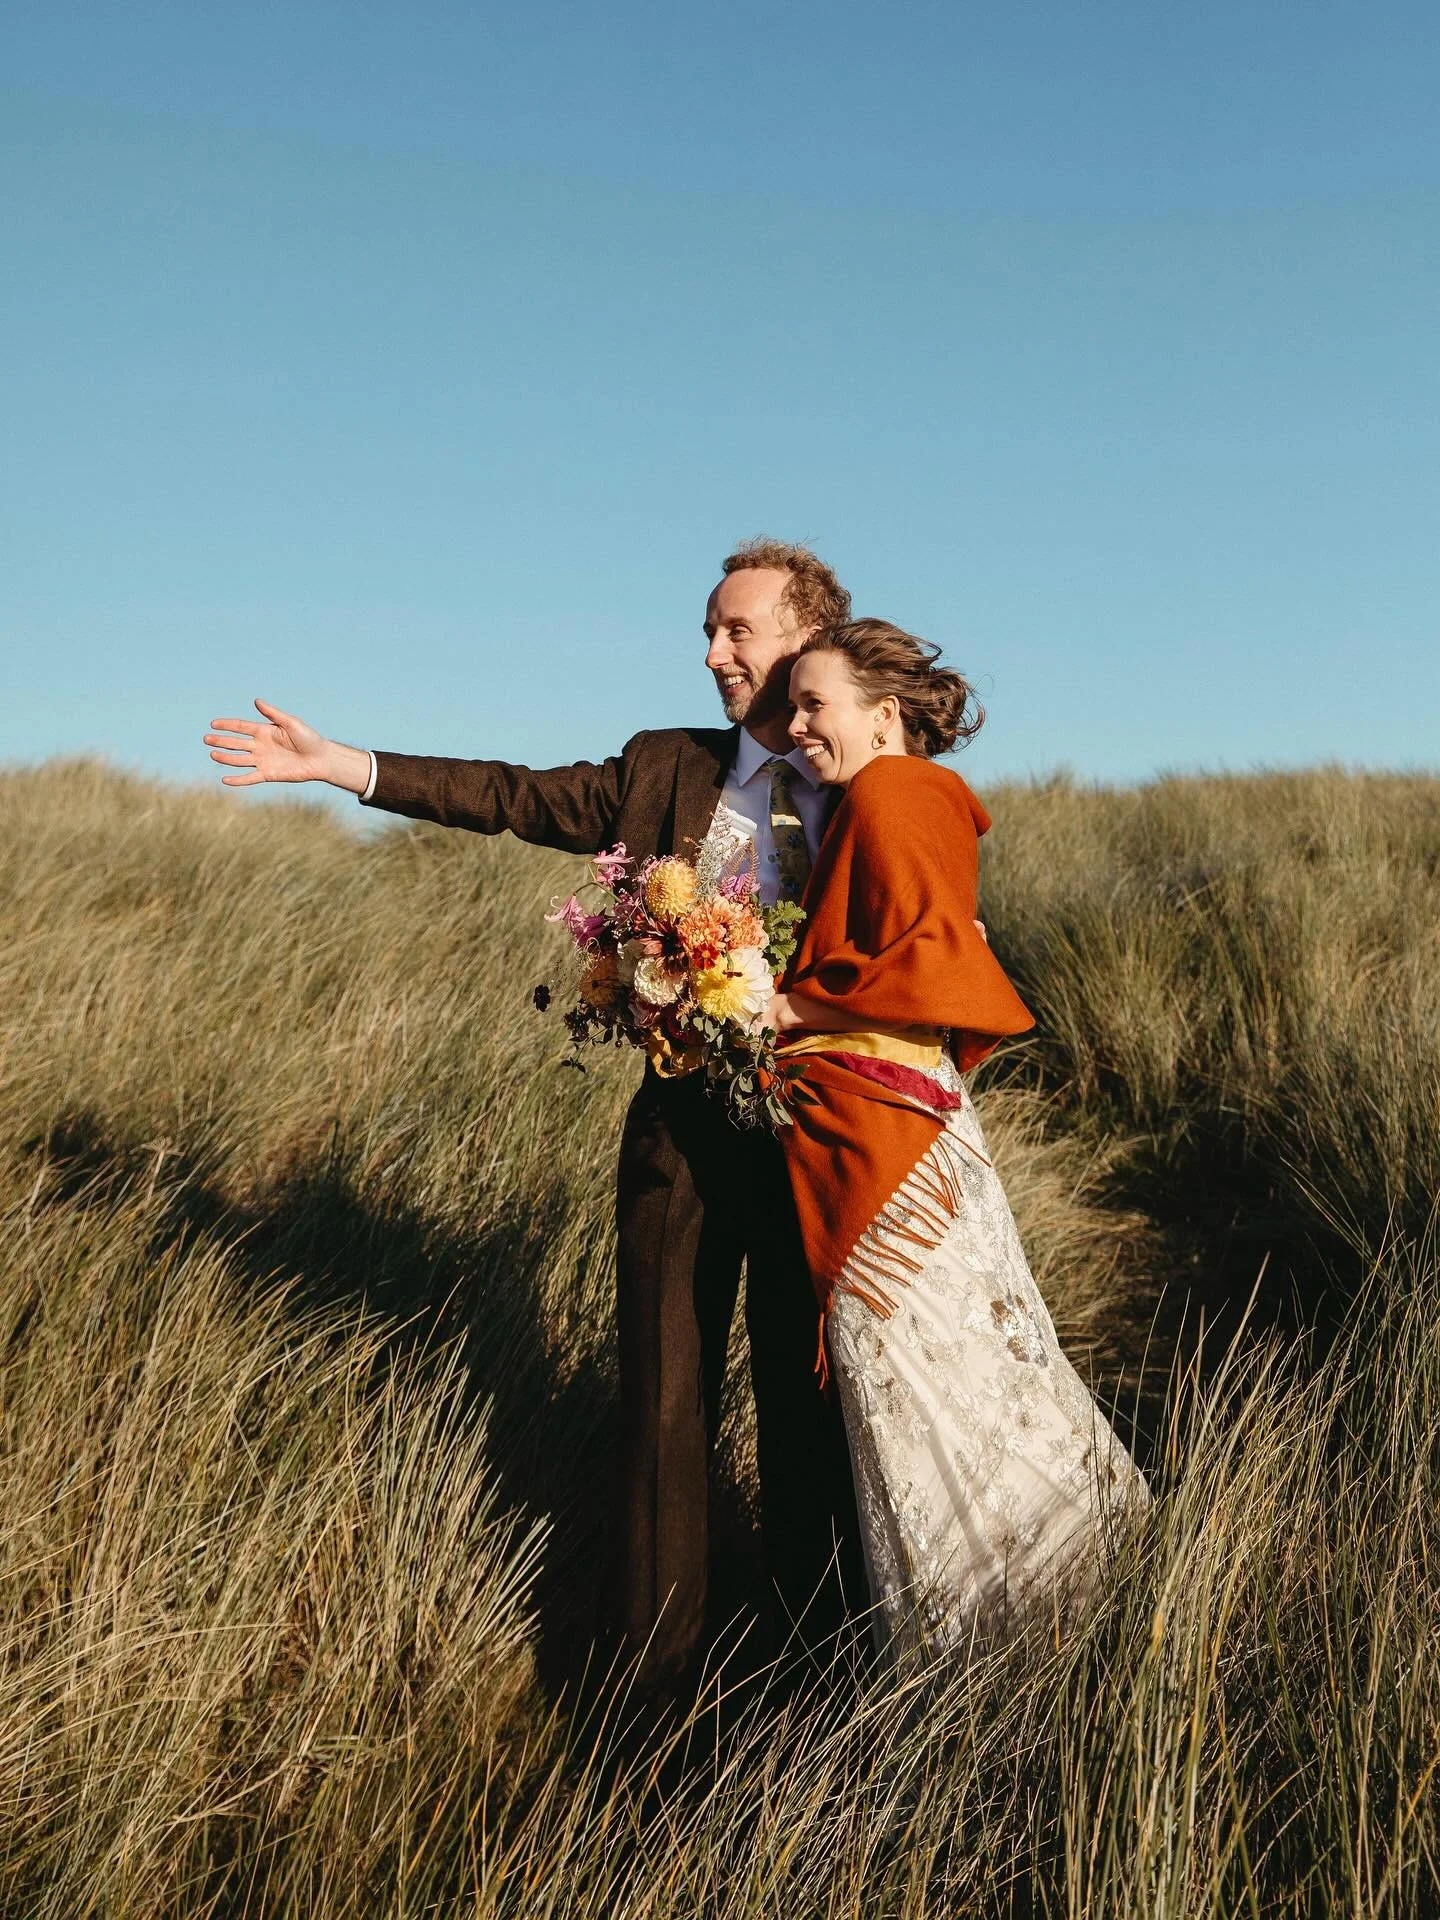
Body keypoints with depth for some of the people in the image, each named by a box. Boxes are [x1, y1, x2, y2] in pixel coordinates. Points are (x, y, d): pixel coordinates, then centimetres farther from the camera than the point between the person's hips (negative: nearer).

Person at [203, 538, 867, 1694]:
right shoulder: (667, 769, 7)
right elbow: (517, 797, 5)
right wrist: (338, 765, 0)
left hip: (821, 1136, -1)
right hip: (682, 1132, 2)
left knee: (811, 1401, 11)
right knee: (667, 1398, 7)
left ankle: (819, 1658, 28)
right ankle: (661, 1673, 21)